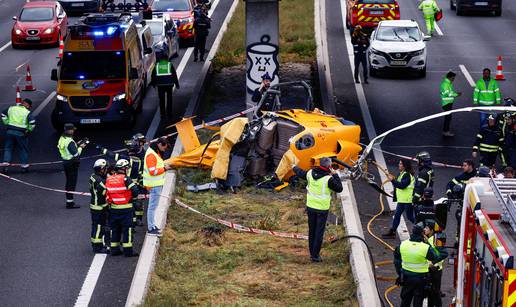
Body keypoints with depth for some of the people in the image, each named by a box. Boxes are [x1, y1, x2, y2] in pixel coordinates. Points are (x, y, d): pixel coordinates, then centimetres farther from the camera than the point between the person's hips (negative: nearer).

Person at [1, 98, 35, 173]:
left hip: (10, 131, 3)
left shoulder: (11, 108, 6)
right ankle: (24, 166, 14)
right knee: (23, 150, 10)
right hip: (20, 133, -3)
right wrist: (29, 130, -4)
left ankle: (5, 165, 2)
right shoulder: (27, 112, -9)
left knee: (8, 148, 12)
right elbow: (32, 122, -18)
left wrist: (6, 123, 17)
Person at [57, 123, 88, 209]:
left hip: (65, 162, 9)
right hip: (72, 164, -9)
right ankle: (70, 203, 1)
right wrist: (80, 147, -7)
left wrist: (77, 144, 10)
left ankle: (69, 201, 25)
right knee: (72, 183, -2)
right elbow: (76, 154, -23)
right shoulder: (70, 142, -23)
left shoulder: (62, 139, 5)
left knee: (68, 182, 18)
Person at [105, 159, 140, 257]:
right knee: (127, 229, 2)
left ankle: (114, 249, 18)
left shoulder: (108, 179, 3)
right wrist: (131, 196, 4)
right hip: (125, 208, -5)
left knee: (114, 229, 14)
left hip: (113, 208, 5)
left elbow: (106, 194, 8)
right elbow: (135, 192, -16)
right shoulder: (126, 179, -13)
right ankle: (128, 250, 2)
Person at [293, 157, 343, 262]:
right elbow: (339, 189, -12)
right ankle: (315, 255, 5)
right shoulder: (328, 179, -22)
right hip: (322, 208, -5)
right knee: (319, 232, 3)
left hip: (310, 206, 5)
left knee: (311, 230, 17)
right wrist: (335, 175, -8)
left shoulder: (311, 173, -5)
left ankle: (312, 253, 27)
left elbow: (301, 173, 16)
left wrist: (294, 168, 37)